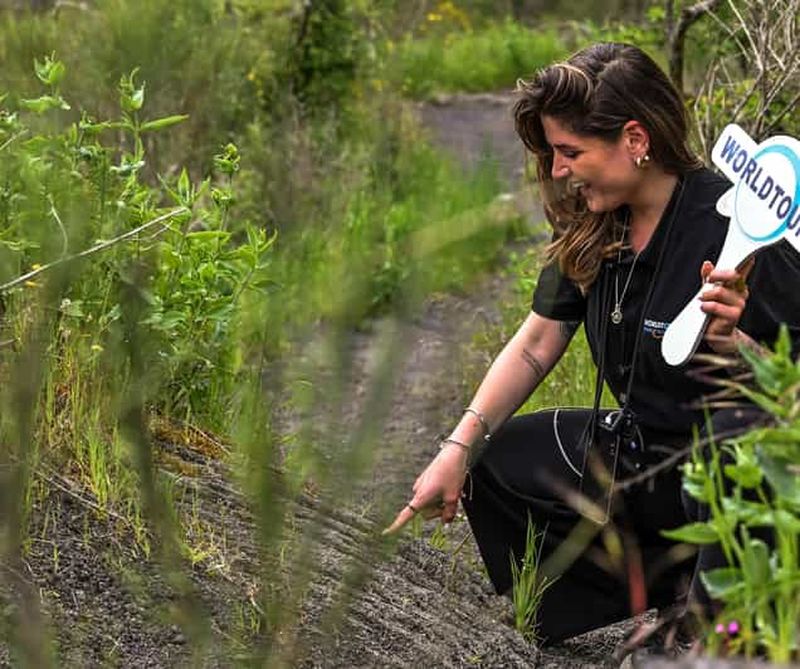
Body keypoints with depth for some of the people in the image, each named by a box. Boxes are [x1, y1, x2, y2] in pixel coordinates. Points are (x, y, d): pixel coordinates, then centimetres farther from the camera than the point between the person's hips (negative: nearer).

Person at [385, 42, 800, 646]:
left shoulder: (730, 226, -23)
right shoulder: (592, 226, 0)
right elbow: (535, 346, 7)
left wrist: (731, 343, -40)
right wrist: (458, 449, 0)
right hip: (643, 451, 8)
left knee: (739, 433, -40)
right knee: (492, 468, 5)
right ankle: (675, 587, 2)